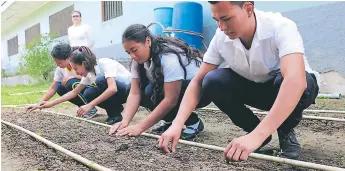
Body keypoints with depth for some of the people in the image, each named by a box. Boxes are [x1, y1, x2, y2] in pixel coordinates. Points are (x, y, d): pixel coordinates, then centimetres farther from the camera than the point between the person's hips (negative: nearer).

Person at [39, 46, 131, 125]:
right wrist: (51, 103, -1)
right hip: (117, 93, 7)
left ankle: (115, 114, -15)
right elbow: (74, 92, 5)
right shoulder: (89, 73, -1)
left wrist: (90, 105, -39)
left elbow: (112, 88, -39)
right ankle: (116, 109, 3)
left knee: (101, 80, -29)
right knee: (88, 94, -12)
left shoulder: (105, 63, -25)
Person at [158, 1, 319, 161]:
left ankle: (286, 131, -5)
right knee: (212, 81, -24)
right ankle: (256, 130, -3)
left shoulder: (281, 27, -32)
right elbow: (198, 81, -17)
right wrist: (177, 124, -31)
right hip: (253, 87, 3)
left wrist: (256, 136, -56)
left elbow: (296, 81, -47)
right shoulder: (221, 37, -18)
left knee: (305, 82, -38)